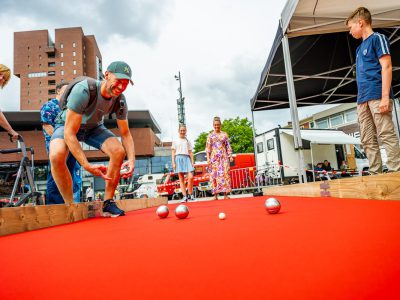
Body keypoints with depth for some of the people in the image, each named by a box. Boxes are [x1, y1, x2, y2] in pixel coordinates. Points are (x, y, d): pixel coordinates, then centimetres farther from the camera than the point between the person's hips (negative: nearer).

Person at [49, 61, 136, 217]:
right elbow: (69, 133, -38)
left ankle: (108, 203, -7)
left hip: (94, 127, 4)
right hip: (67, 125, -3)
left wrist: (131, 159, -29)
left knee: (119, 151, -21)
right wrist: (87, 165, -47)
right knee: (57, 155, -34)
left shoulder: (120, 100, -19)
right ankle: (70, 205, -13)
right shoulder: (83, 90, -36)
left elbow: (125, 133, -10)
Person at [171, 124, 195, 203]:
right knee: (181, 179, -2)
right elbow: (173, 152, 7)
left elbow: (190, 152, 15)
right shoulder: (175, 141, 11)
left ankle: (190, 195, 0)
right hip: (179, 158, -1)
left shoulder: (188, 141, 19)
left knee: (190, 177, -13)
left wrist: (192, 162, 5)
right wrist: (173, 163, -2)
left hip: (187, 158, 2)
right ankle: (184, 196, -1)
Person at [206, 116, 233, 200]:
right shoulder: (210, 136, 8)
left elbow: (228, 146, 9)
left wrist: (230, 156, 0)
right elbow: (208, 148, 5)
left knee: (225, 174, -5)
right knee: (215, 174, -4)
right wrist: (208, 159, -3)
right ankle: (215, 195, -2)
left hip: (223, 157, 0)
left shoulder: (224, 134, 10)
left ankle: (225, 194, -4)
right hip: (214, 157, 0)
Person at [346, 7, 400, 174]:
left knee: (386, 135, -10)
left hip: (377, 96, -8)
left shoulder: (377, 38, 2)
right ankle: (375, 174, 7)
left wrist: (385, 97, -17)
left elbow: (386, 67, -8)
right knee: (367, 140, 4)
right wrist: (360, 100, 16)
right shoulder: (360, 48, 24)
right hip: (363, 100, 8)